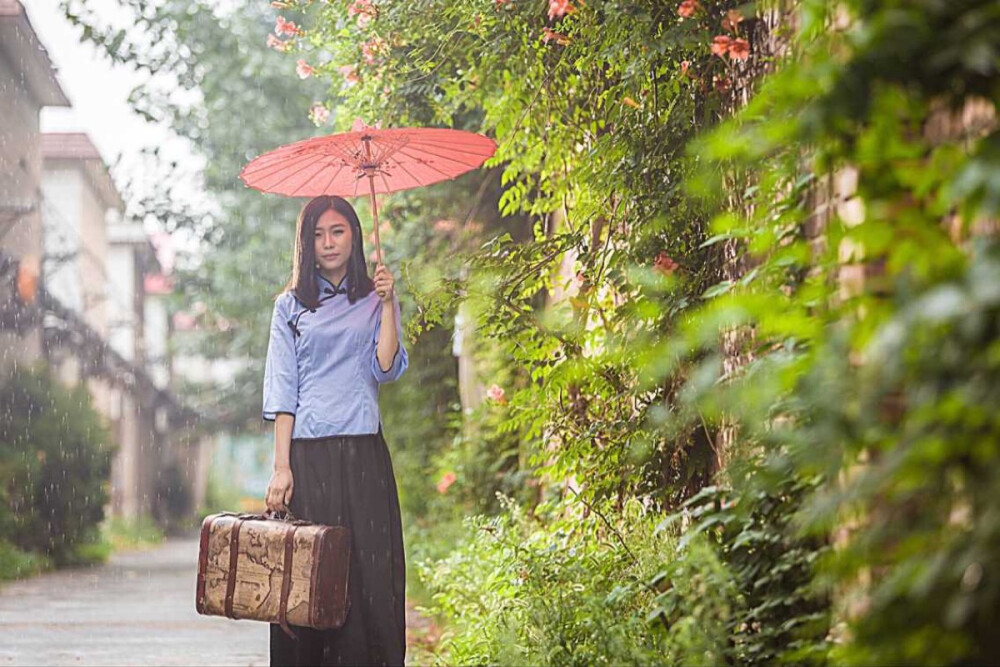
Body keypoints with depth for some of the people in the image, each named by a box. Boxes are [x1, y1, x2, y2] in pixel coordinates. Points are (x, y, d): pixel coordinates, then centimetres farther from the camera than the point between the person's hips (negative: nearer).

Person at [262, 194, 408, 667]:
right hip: (307, 455, 0)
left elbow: (387, 368, -2)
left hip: (363, 455, 1)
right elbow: (281, 391, 4)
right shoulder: (290, 306, 11)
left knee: (370, 577, -5)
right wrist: (281, 467, -4)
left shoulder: (374, 300, 13)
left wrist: (388, 305, -8)